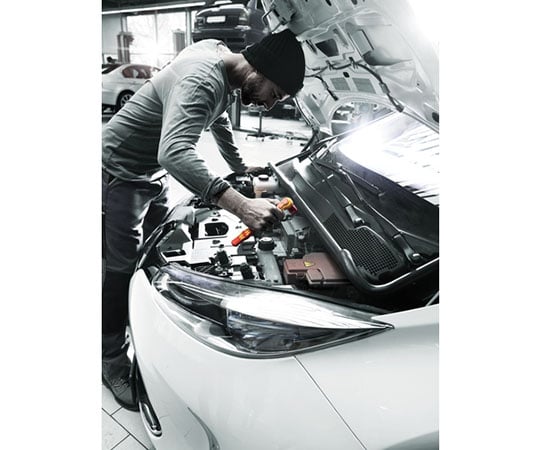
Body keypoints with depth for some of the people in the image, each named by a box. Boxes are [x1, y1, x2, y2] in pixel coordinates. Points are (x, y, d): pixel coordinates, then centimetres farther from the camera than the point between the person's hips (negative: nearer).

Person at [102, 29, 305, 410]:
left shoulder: (222, 55, -1)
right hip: (122, 171, -9)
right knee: (124, 266, -3)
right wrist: (241, 206, -57)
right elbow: (174, 152, -49)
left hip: (154, 171, 9)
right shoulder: (202, 81, -33)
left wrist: (242, 170, 19)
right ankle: (112, 360, 16)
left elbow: (219, 121, 16)